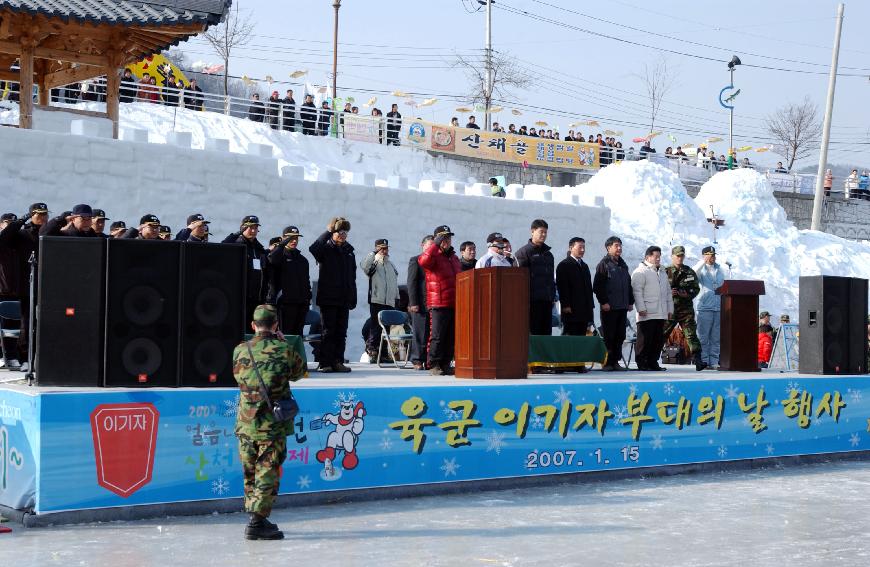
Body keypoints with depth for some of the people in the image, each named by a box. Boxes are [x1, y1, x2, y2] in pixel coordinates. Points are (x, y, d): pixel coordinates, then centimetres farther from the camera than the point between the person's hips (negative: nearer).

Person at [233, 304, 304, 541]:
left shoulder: (240, 351, -1)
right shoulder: (284, 350, -8)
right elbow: (299, 372, 10)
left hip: (246, 424, 3)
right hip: (273, 424, -3)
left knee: (250, 475, 16)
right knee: (267, 475, 3)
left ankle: (255, 518, 25)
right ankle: (257, 522, 0)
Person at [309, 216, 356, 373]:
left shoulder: (348, 250, 14)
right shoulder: (326, 248, -2)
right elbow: (313, 248, -28)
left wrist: (353, 297, 12)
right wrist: (328, 232, -21)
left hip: (344, 299, 5)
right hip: (328, 297, -5)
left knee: (341, 332, 6)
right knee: (328, 331, -3)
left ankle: (338, 362, 11)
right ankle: (325, 363, 0)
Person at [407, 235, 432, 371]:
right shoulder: (415, 260, 2)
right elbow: (411, 283, -4)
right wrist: (413, 303, -12)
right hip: (420, 304, -5)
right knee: (419, 334, -3)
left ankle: (428, 361, 9)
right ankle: (417, 361, 3)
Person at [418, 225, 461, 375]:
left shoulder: (454, 257, 21)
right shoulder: (434, 256, -2)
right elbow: (423, 261, -27)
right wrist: (436, 244, -21)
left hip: (454, 304, 7)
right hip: (438, 304, -7)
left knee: (451, 336, 9)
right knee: (437, 336, -5)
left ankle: (446, 364, 15)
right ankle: (434, 365, 0)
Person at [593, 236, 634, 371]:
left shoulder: (623, 265, 19)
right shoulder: (604, 264, -3)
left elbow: (629, 285, 24)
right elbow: (597, 286, -9)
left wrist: (630, 302, 16)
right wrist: (603, 302, -14)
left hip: (622, 307, 7)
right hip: (609, 307, -7)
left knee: (620, 336, 7)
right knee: (609, 336, -5)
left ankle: (615, 361, 13)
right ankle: (607, 363, 0)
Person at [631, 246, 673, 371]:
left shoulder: (662, 272, 23)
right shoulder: (640, 271, -3)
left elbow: (668, 292, 26)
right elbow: (637, 291, -10)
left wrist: (670, 309, 19)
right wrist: (641, 308, -17)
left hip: (661, 314, 8)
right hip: (647, 314, -7)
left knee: (659, 340, 7)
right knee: (645, 339, -6)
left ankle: (653, 362, 14)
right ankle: (641, 363, 0)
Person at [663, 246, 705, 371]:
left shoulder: (690, 272, 10)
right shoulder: (665, 272, 3)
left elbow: (696, 288, 10)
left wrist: (688, 294, -8)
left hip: (686, 309, 1)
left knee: (691, 334, -8)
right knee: (661, 335, 5)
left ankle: (697, 360, -12)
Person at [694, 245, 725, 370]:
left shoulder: (719, 269, 17)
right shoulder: (701, 269, 2)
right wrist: (704, 262, -19)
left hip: (719, 307, 5)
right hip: (705, 307, -4)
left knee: (716, 338, 5)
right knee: (703, 337, -3)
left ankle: (714, 362, 9)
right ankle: (704, 361, 1)